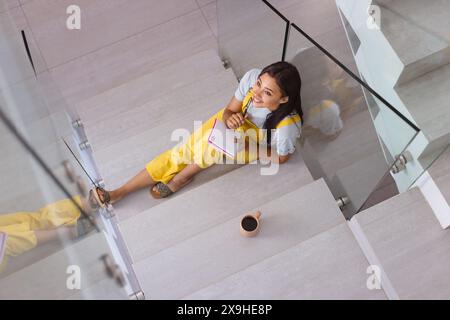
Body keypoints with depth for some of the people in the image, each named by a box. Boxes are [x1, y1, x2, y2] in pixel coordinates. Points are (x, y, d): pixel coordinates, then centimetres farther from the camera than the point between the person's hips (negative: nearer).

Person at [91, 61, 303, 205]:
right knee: (184, 151, -7)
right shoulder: (252, 77, -30)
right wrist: (230, 118, -36)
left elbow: (280, 158, -17)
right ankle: (117, 194, -2)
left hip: (254, 148, -3)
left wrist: (245, 146, -25)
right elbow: (229, 111, -14)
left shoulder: (287, 125, -38)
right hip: (239, 122, 4)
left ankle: (181, 178, -5)